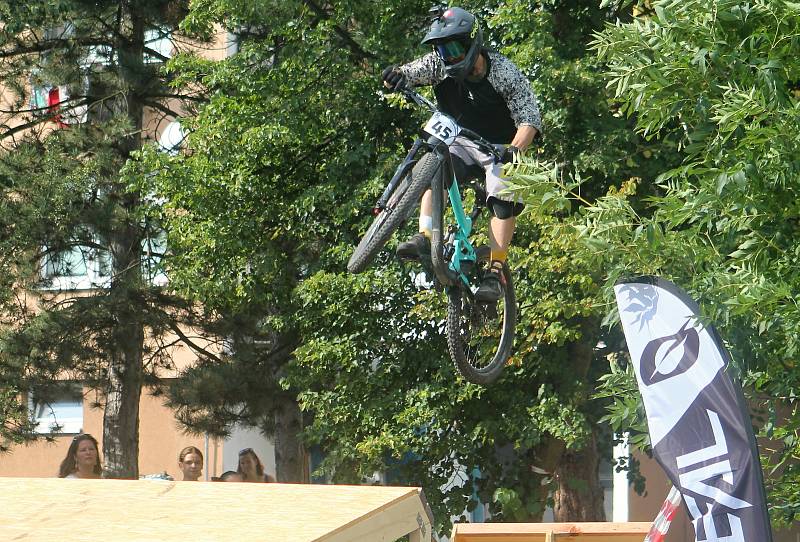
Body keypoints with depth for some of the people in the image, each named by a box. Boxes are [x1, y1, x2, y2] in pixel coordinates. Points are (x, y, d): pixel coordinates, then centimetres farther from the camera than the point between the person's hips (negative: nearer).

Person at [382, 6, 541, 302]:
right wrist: (396, 75, -53)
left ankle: (496, 272, -21)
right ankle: (424, 237, -34)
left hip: (499, 147, -2)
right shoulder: (440, 64, -14)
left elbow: (529, 118, -27)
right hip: (460, 143, 2)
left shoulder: (504, 72, -23)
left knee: (504, 202, -23)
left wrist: (514, 150, -46)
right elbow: (411, 72, -28)